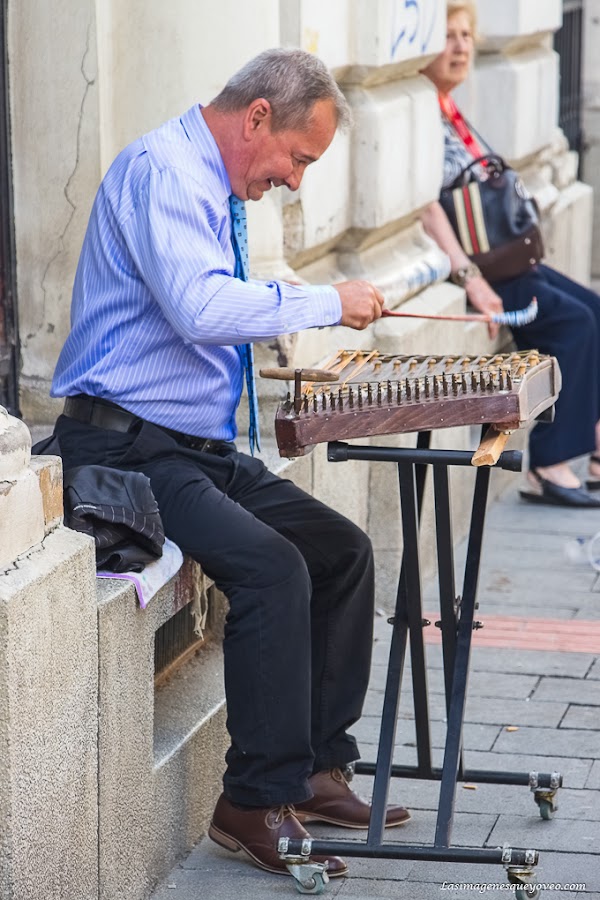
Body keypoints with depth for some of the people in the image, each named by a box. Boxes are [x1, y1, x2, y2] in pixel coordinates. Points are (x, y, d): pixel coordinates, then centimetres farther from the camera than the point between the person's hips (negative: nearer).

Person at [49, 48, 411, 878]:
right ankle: (259, 803, -17)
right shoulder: (160, 169, -15)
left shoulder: (213, 187, 16)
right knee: (271, 568, -26)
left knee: (342, 548, 4)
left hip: (199, 447, 10)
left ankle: (318, 769, 10)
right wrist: (327, 302, -20)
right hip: (126, 449, -10)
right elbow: (201, 309, -29)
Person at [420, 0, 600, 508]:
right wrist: (469, 278, -29)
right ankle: (549, 469, -18)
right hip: (450, 265, -10)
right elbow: (424, 203, -23)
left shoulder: (449, 112, 16)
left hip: (498, 258, 10)